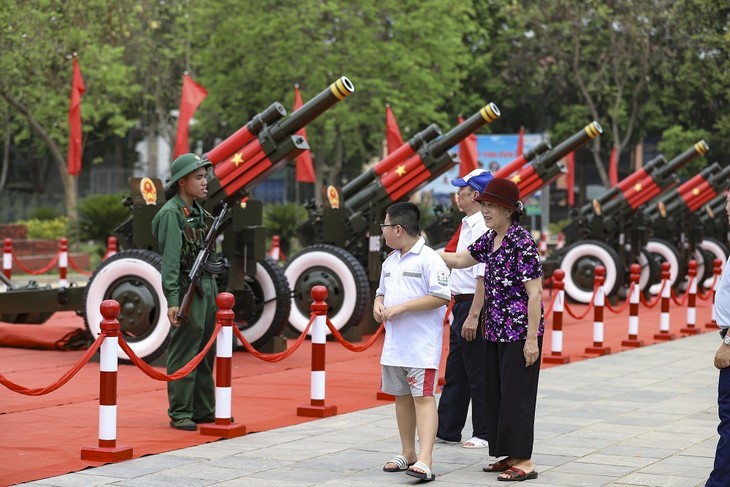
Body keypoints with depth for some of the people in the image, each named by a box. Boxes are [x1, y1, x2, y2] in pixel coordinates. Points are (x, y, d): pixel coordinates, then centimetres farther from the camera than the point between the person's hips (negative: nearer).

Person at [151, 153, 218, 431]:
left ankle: (204, 410, 20)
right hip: (187, 288, -9)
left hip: (207, 286, 9)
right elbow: (170, 259, -19)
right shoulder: (171, 213, -12)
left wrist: (212, 290, 16)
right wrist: (172, 300, -25)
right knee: (184, 354, -4)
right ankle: (180, 414, 2)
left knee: (206, 352, 12)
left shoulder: (198, 212, 14)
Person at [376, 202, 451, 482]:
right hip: (394, 343, 9)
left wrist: (402, 307, -20)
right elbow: (382, 290, 27)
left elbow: (441, 296, -19)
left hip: (422, 344, -8)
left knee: (423, 397, -11)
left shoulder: (429, 259, -12)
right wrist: (378, 304, 3)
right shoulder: (390, 261, 14)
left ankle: (425, 461, -17)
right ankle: (407, 454, 25)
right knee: (401, 396, 14)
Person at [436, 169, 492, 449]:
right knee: (455, 372, 15)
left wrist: (473, 315, -25)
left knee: (478, 374, -1)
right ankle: (447, 429, 22)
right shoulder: (469, 224, 14)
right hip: (462, 304, 10)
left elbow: (484, 275, -23)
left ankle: (485, 434, 8)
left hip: (474, 304, -10)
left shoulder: (481, 227, -18)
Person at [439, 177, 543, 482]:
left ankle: (524, 462, -1)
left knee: (516, 394, -6)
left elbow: (535, 293, -18)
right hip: (496, 331, 9)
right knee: (496, 393, 10)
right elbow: (459, 260, 22)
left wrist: (532, 339, -19)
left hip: (519, 332, -8)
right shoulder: (490, 240, 8)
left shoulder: (522, 242, -16)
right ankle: (510, 455, 18)